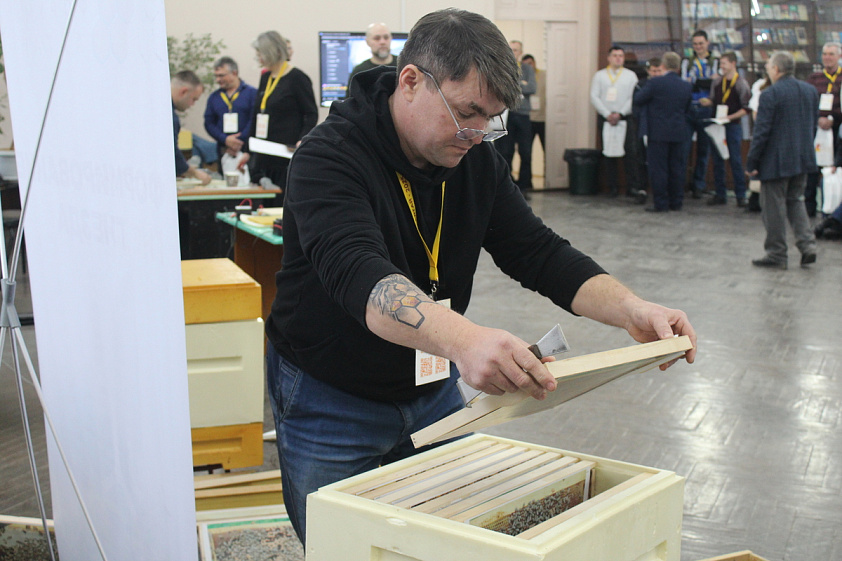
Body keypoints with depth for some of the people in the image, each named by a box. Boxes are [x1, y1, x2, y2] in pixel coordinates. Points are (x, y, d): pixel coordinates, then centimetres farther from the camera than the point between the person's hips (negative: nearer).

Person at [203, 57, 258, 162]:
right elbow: (209, 123, 8)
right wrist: (225, 139, -9)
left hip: (246, 149, -3)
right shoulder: (214, 97, 14)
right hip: (223, 152, 4)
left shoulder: (252, 93, 1)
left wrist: (239, 143, -12)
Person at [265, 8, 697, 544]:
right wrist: (463, 339, -59)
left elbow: (538, 251, -4)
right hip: (331, 404, -5)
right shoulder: (329, 157, -24)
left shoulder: (476, 158, -3)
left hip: (434, 393, 6)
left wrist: (629, 308, -22)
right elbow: (359, 276, -41)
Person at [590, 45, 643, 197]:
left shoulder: (630, 75, 10)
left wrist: (619, 114, -11)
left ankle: (633, 185, -8)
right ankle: (612, 187, 5)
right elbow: (594, 97, 2)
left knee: (629, 151, -10)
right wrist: (607, 115, -9)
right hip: (605, 118, 1)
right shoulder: (599, 76, 11)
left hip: (626, 118, -1)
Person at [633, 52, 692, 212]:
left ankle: (661, 203, 2)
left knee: (658, 169, 1)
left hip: (658, 133, -4)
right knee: (677, 168, 10)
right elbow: (687, 111, 14)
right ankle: (676, 203, 16)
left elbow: (638, 100, -3)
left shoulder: (654, 83, -11)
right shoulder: (687, 87, 5)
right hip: (679, 133, 5)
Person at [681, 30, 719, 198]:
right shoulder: (687, 62, 15)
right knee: (684, 147, -9)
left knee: (704, 148, 5)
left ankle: (699, 185, 13)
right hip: (688, 108, 0)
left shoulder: (715, 61, 11)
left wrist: (694, 81, -9)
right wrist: (706, 81, -8)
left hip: (706, 110, 0)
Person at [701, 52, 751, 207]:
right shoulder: (716, 81, 9)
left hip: (733, 125, -5)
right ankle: (720, 194, 14)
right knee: (717, 160, 6)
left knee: (736, 161, -3)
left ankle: (741, 195, 3)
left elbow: (746, 108, -7)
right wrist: (707, 102, -4)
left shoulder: (741, 83, -5)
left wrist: (730, 117, -17)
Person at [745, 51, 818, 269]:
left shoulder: (771, 94, -16)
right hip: (803, 159, 7)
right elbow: (814, 126, 14)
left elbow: (761, 131, -16)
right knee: (795, 200, 21)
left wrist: (751, 162, -11)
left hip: (776, 161, -7)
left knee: (774, 207, 3)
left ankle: (776, 255, 10)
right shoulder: (811, 91, 7)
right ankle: (807, 243, 7)